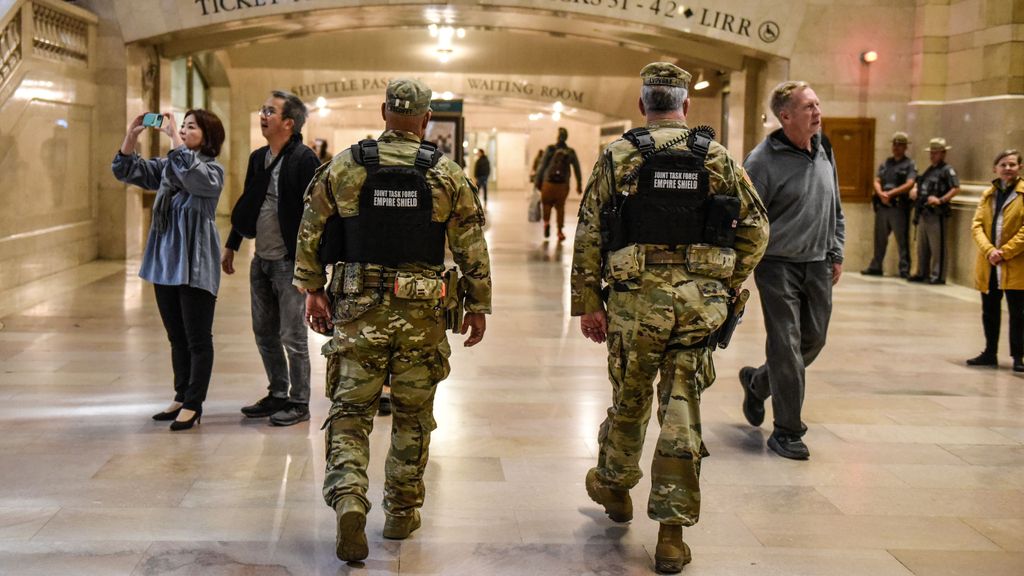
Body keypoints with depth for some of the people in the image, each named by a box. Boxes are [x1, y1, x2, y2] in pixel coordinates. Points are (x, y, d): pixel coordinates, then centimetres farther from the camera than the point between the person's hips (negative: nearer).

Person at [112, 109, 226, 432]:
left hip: (195, 266, -7)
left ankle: (193, 405, 5)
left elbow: (193, 175, -29)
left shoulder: (213, 170, -6)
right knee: (177, 338, 14)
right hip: (164, 262, 7)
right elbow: (126, 172, 9)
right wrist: (132, 135, -4)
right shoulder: (166, 166, 11)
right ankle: (181, 398, 24)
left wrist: (173, 137, -25)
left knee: (198, 339, 0)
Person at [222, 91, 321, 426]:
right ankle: (278, 394, 28)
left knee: (292, 336, 1)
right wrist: (231, 246, 20)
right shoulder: (258, 158, 10)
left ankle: (299, 403, 12)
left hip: (289, 261, -8)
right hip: (261, 260, 8)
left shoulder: (304, 159, -14)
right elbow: (246, 203, 19)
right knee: (264, 333, 15)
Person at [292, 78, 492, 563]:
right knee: (412, 415, 12)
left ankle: (349, 501, -13)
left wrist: (312, 290, 15)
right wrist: (478, 306, 9)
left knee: (349, 412, 6)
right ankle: (401, 513, 22)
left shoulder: (343, 167, 0)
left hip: (359, 309, 0)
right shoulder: (447, 174, -2)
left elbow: (309, 234, 5)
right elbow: (473, 249, 0)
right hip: (422, 313, 0)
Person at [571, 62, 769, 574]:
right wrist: (727, 285, 16)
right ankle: (672, 531, 6)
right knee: (682, 411, 4)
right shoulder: (718, 159, 5)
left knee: (630, 398, 18)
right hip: (700, 301, 1)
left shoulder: (617, 158, 0)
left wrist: (587, 303, 4)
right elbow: (755, 229, 7)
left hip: (637, 299, -1)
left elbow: (588, 237, -1)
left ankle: (613, 487, 41)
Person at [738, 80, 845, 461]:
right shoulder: (763, 160, -14)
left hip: (817, 265, 7)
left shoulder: (824, 152, 8)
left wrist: (836, 254, 17)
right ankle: (786, 431, 6)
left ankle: (757, 382, 38)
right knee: (786, 347, -5)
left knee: (813, 340, 13)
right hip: (778, 265, -7)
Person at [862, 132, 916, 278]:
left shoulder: (909, 164, 0)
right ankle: (875, 267, 20)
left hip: (899, 207, -5)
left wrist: (890, 193, -19)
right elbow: (877, 181, 8)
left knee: (902, 240, -3)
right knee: (879, 238, 12)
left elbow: (909, 185, -12)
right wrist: (881, 194, -12)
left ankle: (905, 270, 0)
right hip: (882, 206, 5)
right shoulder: (885, 163, 16)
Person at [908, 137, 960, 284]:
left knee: (937, 247, -5)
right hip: (923, 212, 9)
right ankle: (922, 273, 23)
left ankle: (938, 276, -2)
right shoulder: (929, 170, 19)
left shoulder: (947, 170, -6)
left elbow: (956, 188, -17)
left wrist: (941, 200, -24)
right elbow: (920, 184, 33)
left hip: (936, 213, -9)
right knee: (922, 246, 14)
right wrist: (915, 190, 11)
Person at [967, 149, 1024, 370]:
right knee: (989, 311, 12)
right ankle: (990, 353, 24)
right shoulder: (987, 194, 11)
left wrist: (1004, 252, -15)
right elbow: (976, 226, 3)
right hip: (988, 265, 5)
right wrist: (989, 251, -12)